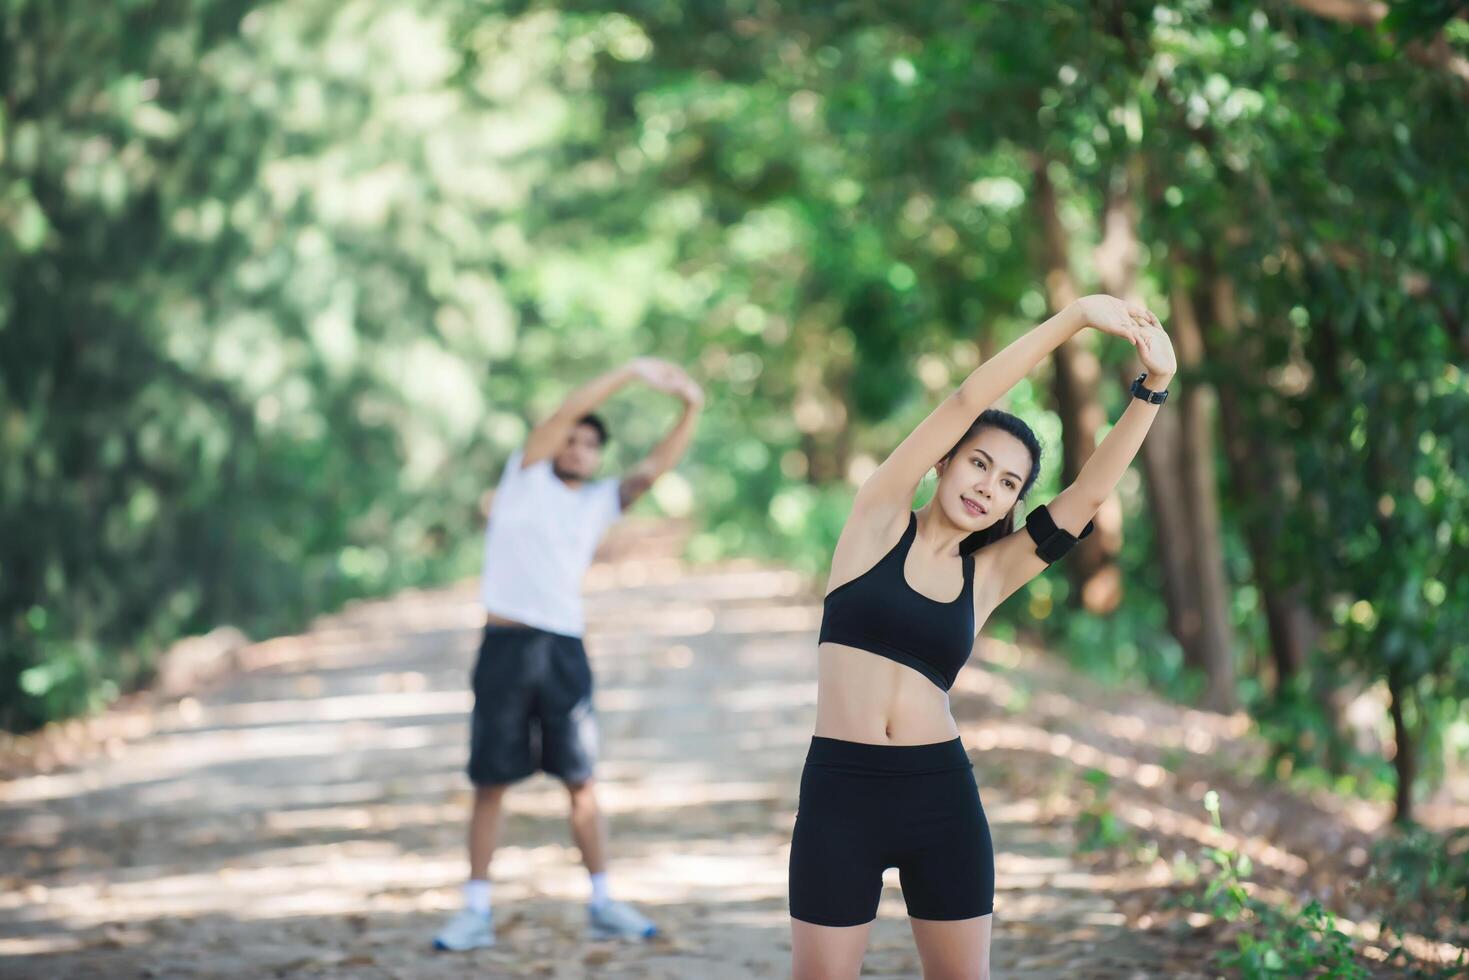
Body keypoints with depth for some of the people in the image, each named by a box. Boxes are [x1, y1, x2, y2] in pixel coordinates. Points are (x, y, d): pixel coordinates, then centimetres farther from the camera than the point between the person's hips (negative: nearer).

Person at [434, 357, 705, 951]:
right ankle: (477, 912, 6)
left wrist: (691, 410, -9)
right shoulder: (526, 478, 5)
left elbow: (652, 470, 2)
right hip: (506, 646, -3)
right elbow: (566, 412, -6)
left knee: (581, 781, 3)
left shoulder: (600, 502, 13)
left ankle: (603, 904, 10)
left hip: (565, 650, 3)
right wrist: (631, 372, -12)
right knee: (490, 784, 1)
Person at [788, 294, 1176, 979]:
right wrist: (1075, 317, -9)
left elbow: (1090, 492, 1)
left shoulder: (988, 575, 9)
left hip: (941, 794, 3)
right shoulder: (879, 519, 2)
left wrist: (1153, 388, -8)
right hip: (840, 792, -3)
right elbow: (966, 402, -5)